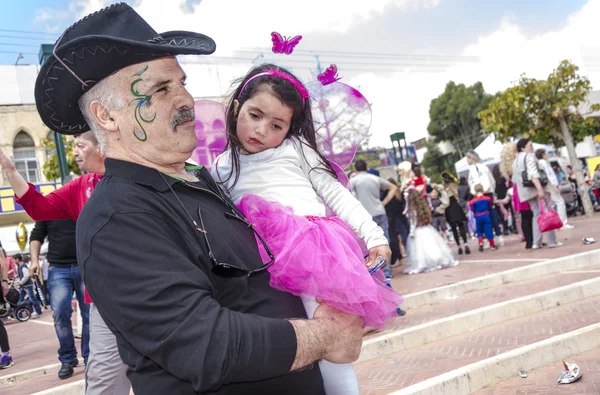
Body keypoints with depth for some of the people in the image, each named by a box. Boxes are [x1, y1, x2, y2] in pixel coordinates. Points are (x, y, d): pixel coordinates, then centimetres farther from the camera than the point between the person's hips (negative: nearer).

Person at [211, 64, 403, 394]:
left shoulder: (296, 149, 10)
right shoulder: (221, 168, 18)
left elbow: (336, 193, 7)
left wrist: (373, 235, 1)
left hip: (312, 249, -3)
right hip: (263, 264, 3)